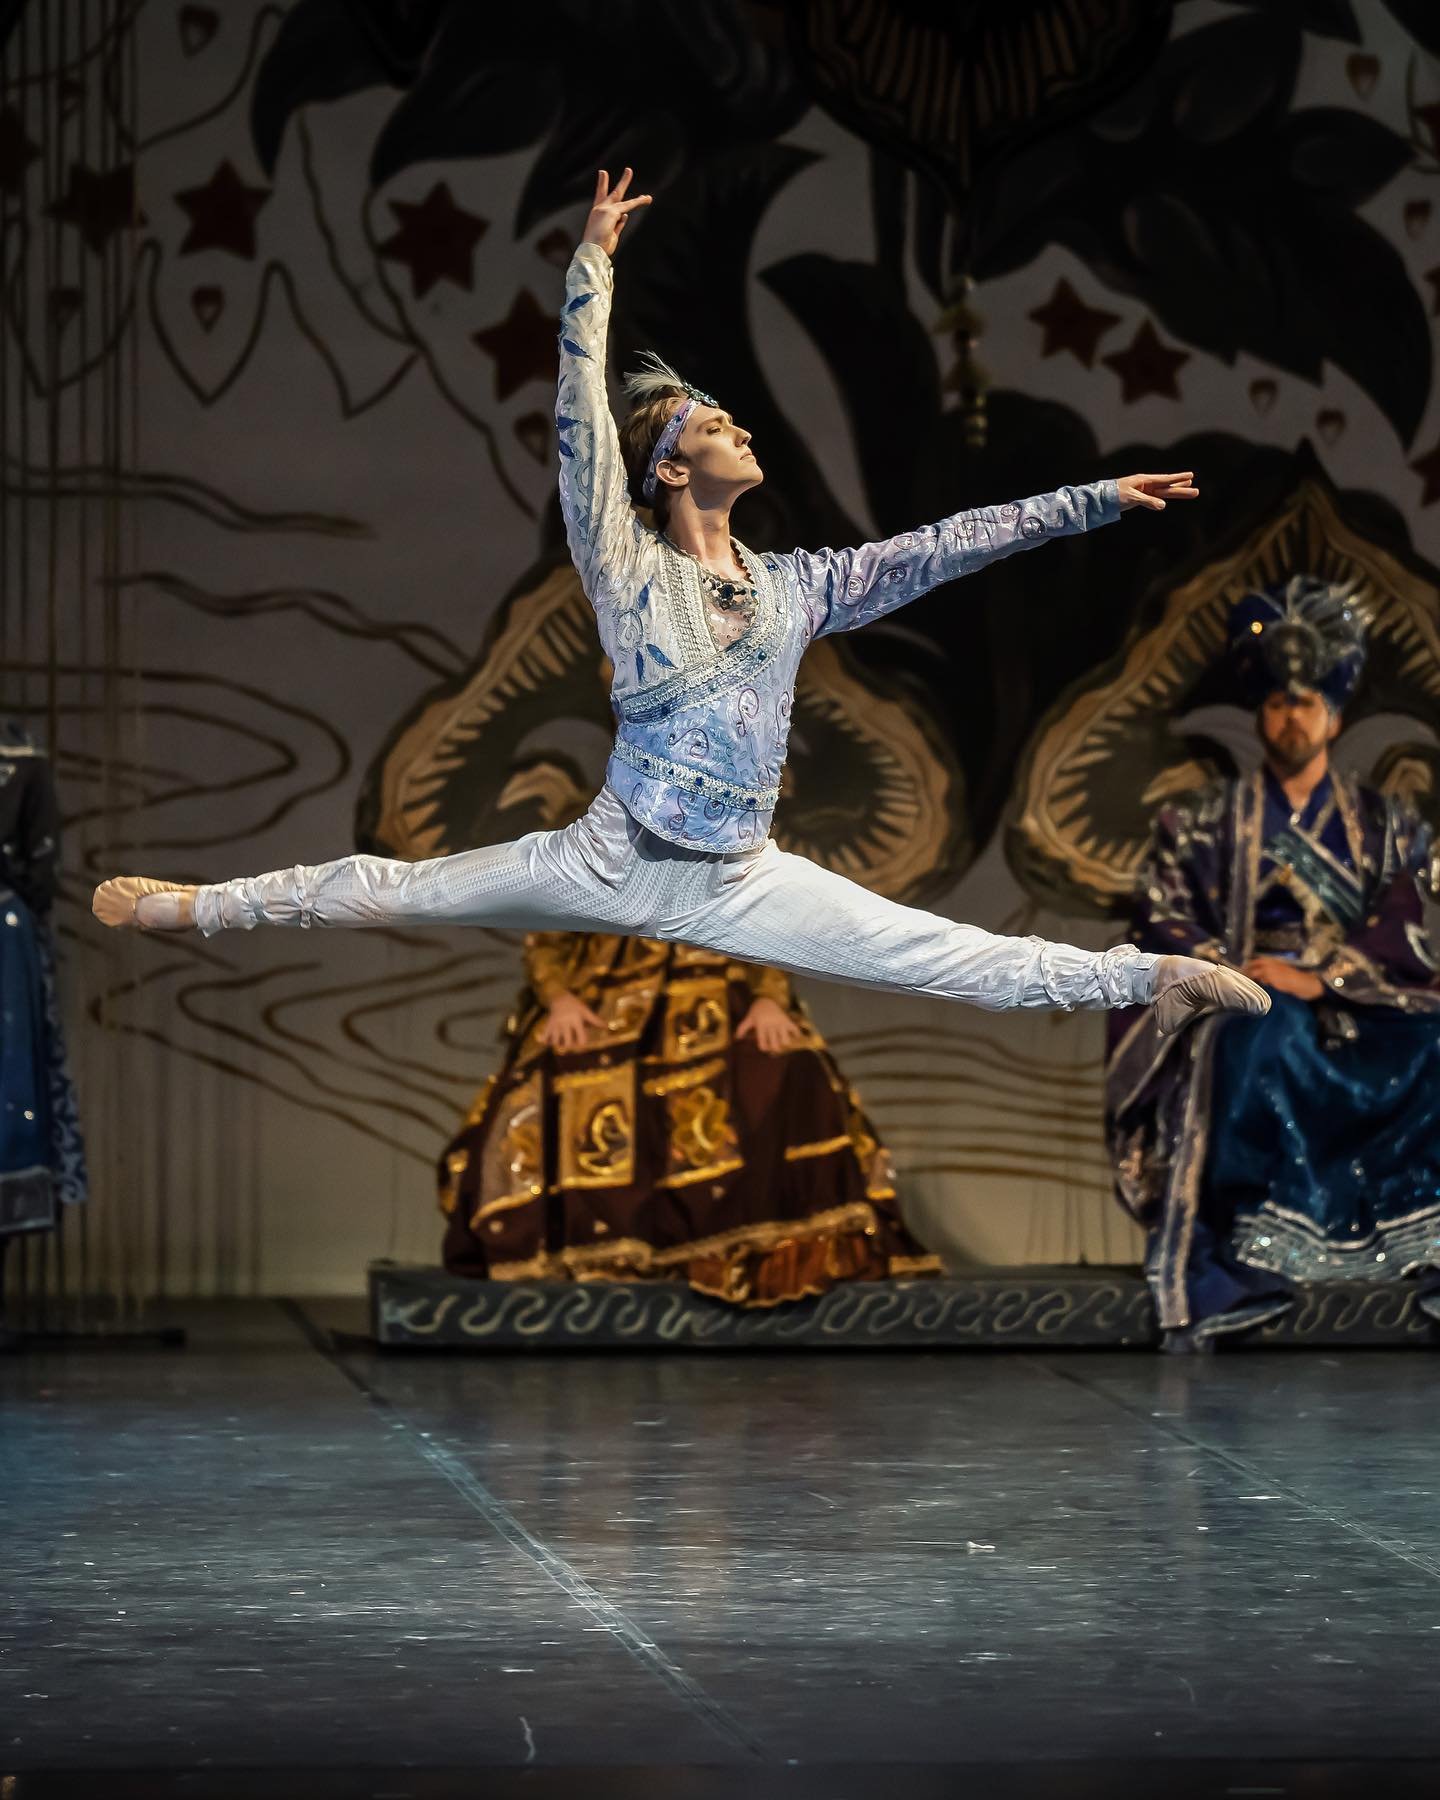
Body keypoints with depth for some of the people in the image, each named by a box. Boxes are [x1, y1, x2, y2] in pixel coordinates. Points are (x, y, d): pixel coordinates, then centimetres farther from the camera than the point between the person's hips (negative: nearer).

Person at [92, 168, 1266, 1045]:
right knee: (390, 891, 2)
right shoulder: (628, 567, -2)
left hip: (744, 885, 2)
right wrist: (593, 266, -13)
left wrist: (1096, 502, 7)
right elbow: (582, 424, -11)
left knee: (959, 961, -5)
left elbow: (945, 547, 9)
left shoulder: (797, 588, 9)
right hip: (611, 863, -2)